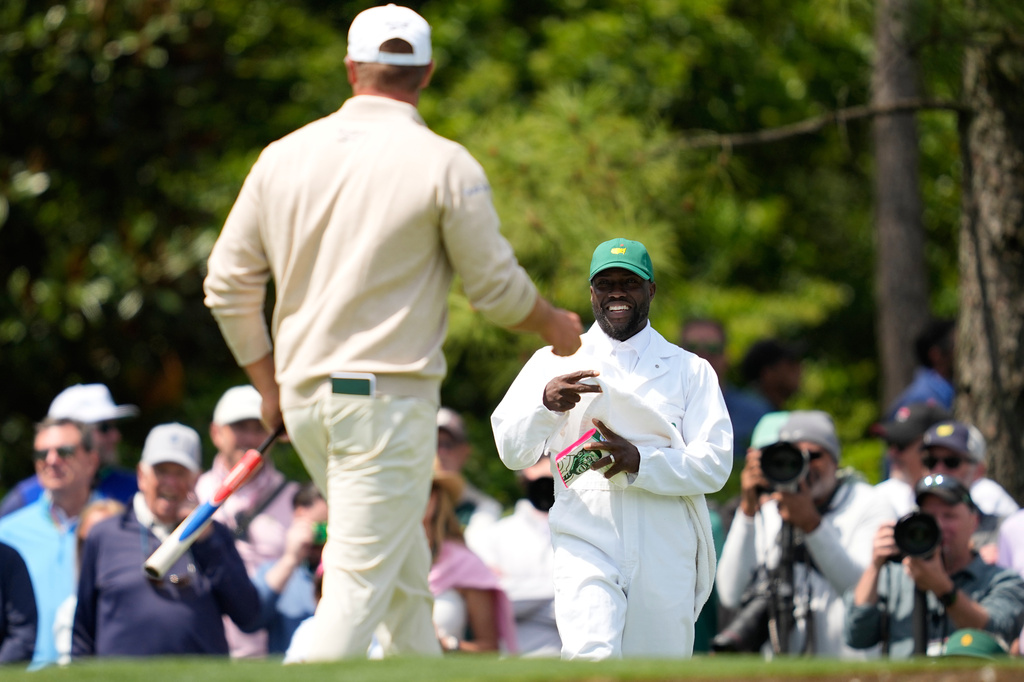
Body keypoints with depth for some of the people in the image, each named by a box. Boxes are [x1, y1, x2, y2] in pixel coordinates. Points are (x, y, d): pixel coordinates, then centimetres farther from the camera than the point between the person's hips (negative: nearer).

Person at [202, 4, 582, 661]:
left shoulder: (284, 156, 5)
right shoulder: (444, 164, -9)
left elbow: (228, 284, 8)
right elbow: (497, 288, -3)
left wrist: (268, 384, 19)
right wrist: (557, 325, 17)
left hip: (303, 397, 6)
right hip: (388, 397, -6)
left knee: (404, 569, 20)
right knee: (362, 581, -6)